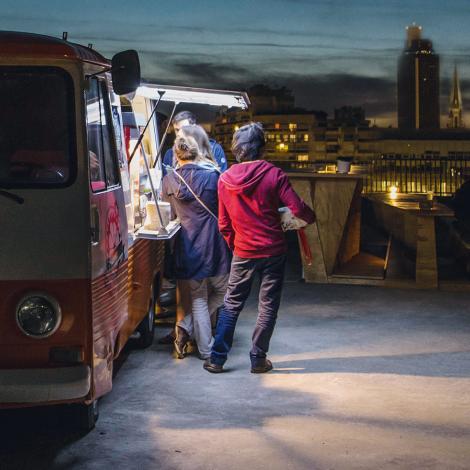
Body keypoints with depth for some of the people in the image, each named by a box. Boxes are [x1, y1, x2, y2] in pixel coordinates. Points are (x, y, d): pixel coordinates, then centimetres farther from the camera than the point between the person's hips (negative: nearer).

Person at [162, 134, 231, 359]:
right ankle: (187, 326, 4)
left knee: (198, 298, 12)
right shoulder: (212, 176, -7)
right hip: (214, 244, -2)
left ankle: (205, 350, 8)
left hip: (188, 246, 2)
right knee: (221, 291, 17)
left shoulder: (170, 180, -1)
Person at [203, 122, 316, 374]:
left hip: (243, 252, 2)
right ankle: (258, 359, 13)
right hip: (273, 250, -2)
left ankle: (217, 358, 13)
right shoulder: (273, 174, -10)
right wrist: (311, 217, 9)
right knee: (268, 306, 8)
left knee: (231, 305, 13)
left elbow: (223, 223, 5)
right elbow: (297, 208, -12)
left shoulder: (225, 179, -1)